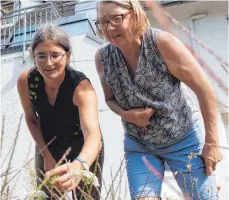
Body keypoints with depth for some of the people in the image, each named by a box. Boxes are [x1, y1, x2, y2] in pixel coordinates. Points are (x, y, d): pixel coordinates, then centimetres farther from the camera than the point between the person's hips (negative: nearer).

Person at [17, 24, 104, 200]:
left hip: (84, 149, -3)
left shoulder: (81, 86, -34)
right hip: (48, 146, 3)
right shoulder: (25, 81, -22)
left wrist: (78, 166, -68)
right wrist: (46, 155, -6)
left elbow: (93, 135, -49)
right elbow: (31, 118, -4)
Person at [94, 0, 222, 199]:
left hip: (184, 139, -2)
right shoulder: (102, 57, -11)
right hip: (138, 145, 3)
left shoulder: (162, 43, -22)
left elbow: (205, 90, -16)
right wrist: (125, 114, -16)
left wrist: (212, 142, -13)